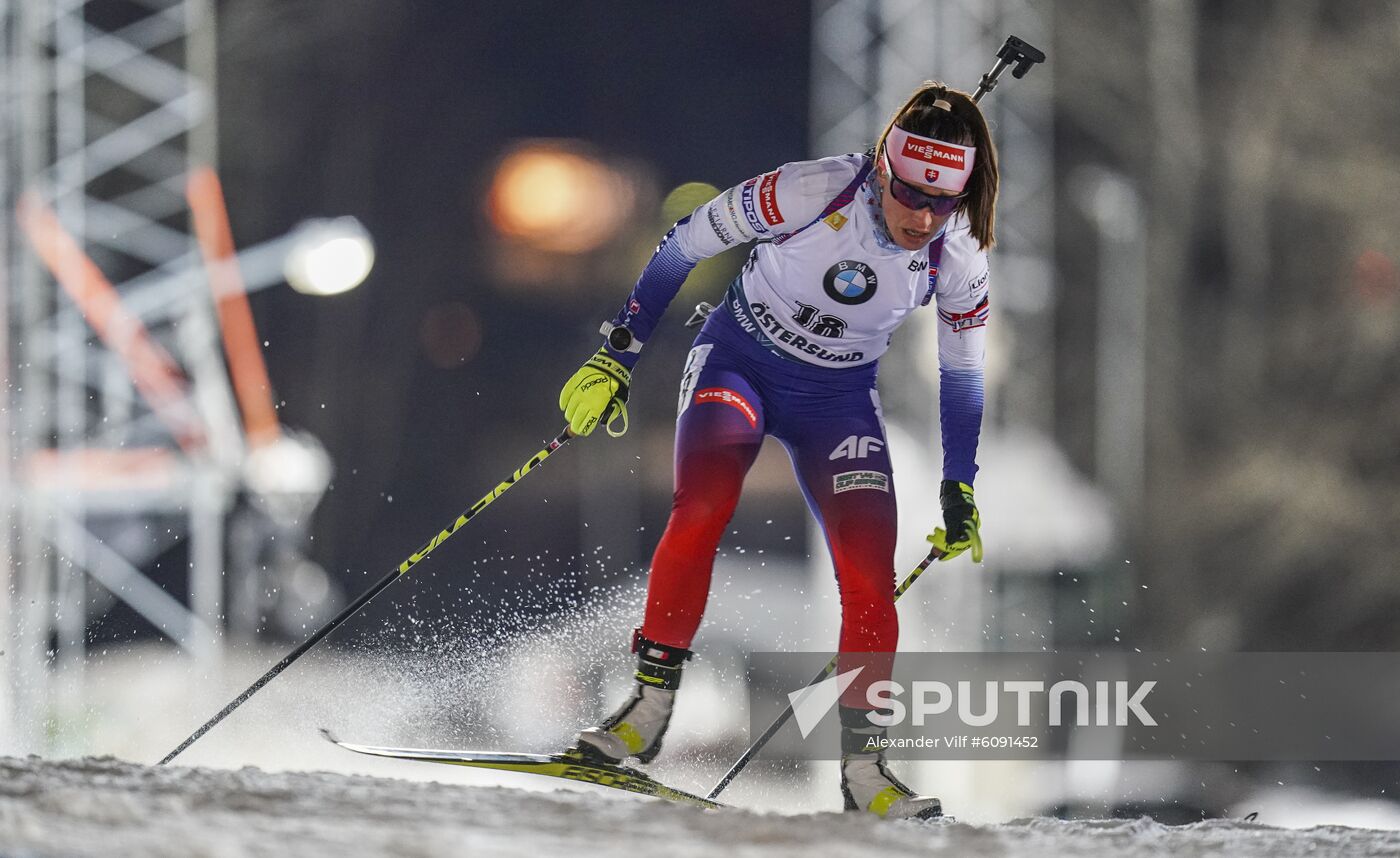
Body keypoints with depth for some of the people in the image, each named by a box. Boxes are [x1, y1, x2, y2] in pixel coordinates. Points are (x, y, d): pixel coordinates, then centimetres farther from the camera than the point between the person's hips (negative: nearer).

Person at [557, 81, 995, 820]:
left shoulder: (957, 258, -13)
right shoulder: (815, 192, -25)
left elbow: (962, 373, 5)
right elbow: (688, 242, -13)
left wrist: (959, 492, 8)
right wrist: (617, 354, -12)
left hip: (837, 400, 3)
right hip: (739, 363, -3)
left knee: (870, 579, -13)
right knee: (702, 509, -30)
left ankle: (862, 763, 0)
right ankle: (650, 705, -21)